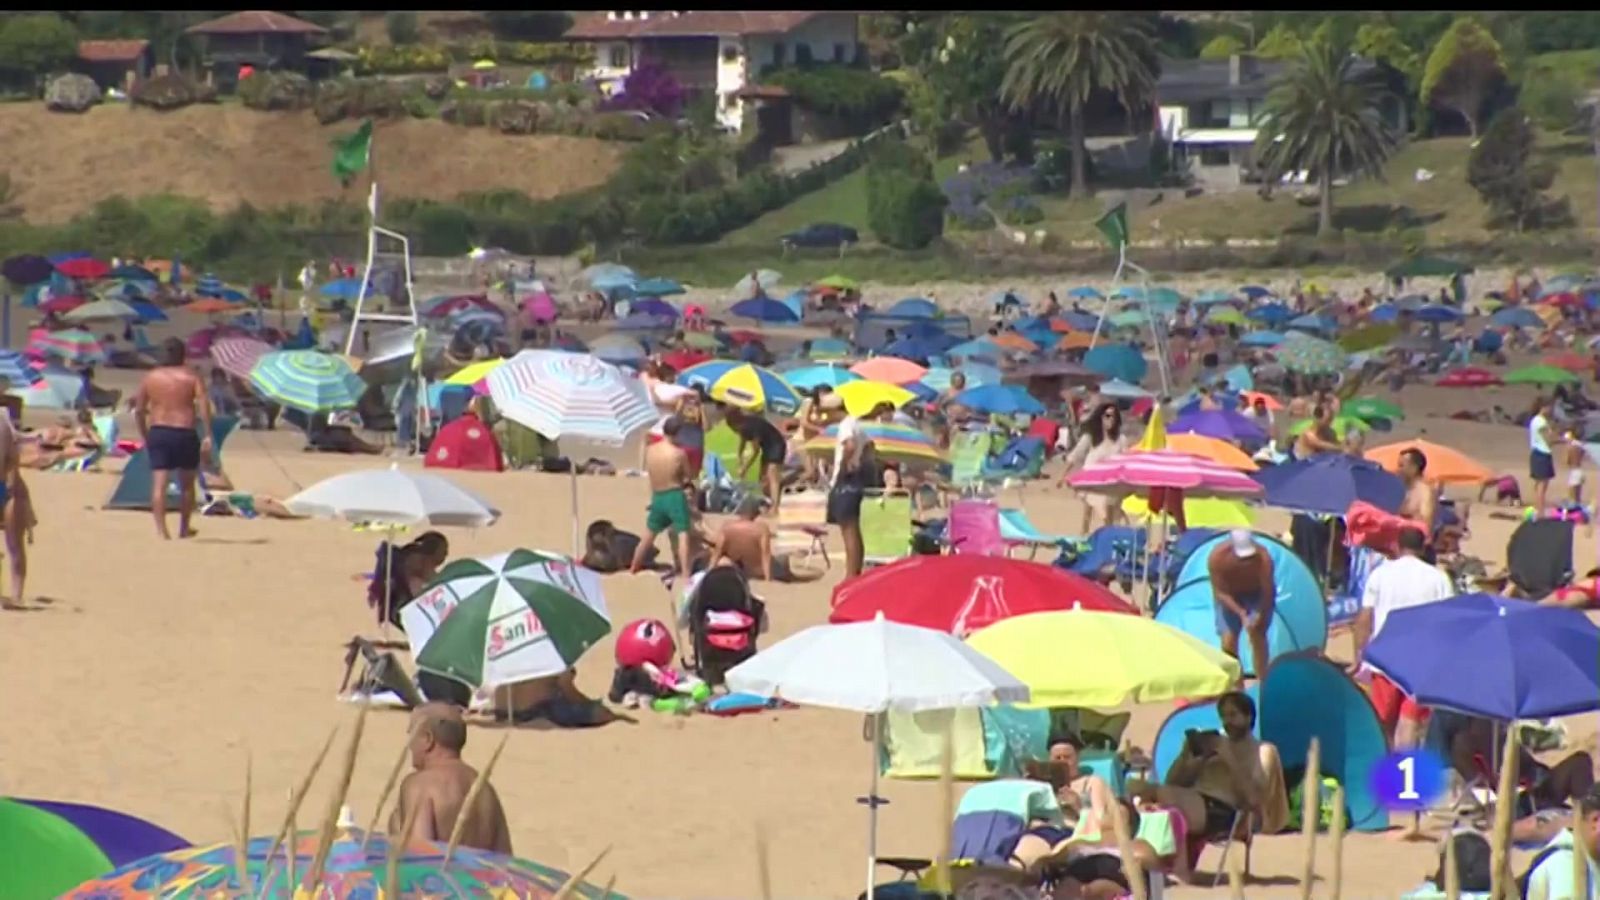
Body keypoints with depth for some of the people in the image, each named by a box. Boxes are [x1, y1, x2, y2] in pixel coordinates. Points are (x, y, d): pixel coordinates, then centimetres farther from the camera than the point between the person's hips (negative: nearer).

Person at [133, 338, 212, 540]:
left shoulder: (150, 378, 7)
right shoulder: (191, 378, 0)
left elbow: (139, 410, 8)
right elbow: (204, 406, -12)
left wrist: (144, 436, 19)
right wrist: (207, 435, -13)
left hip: (157, 432, 1)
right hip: (184, 433, -1)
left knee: (159, 483, -4)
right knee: (187, 483, 16)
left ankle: (161, 530, -17)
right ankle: (184, 528, 26)